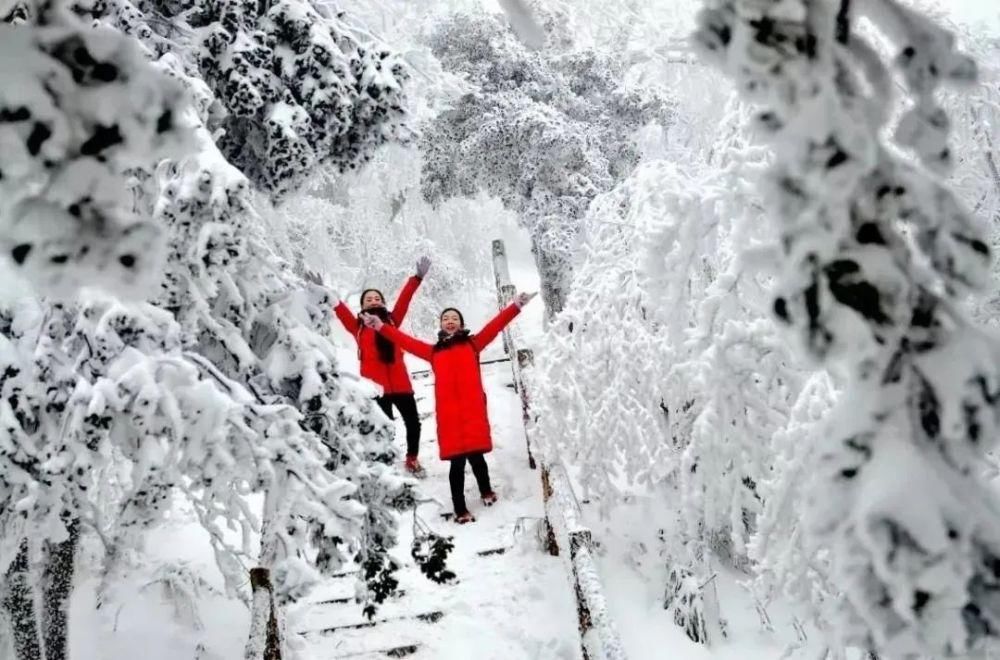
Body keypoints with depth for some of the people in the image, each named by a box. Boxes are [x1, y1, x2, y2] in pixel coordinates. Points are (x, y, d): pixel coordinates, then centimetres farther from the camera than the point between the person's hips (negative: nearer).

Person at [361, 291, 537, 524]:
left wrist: (516, 305, 0)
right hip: (448, 412, 1)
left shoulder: (472, 343, 15)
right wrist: (380, 326, 16)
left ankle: (486, 491, 28)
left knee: (475, 455, -1)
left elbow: (495, 326, 8)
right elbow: (406, 341, 18)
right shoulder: (433, 351, 17)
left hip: (473, 409, -1)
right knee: (457, 461, -1)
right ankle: (460, 510, 6)